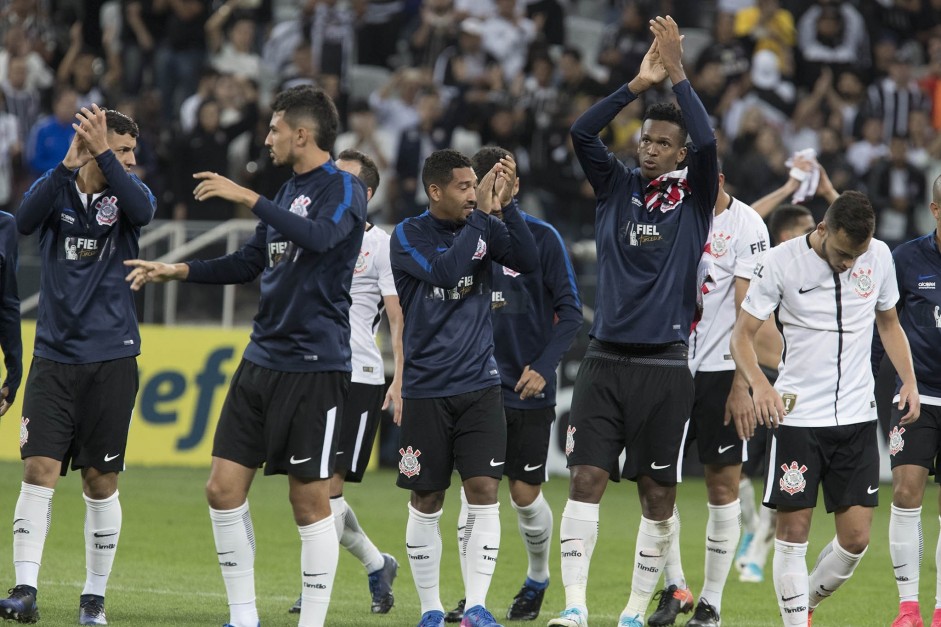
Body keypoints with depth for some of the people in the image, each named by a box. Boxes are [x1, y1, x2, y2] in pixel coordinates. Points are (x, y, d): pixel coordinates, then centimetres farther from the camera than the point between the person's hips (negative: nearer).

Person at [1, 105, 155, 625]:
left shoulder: (126, 192, 2)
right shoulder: (55, 187, 2)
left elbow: (142, 211, -22)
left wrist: (101, 155, -28)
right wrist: (68, 164, -30)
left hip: (111, 358, 0)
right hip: (54, 355, 0)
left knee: (100, 481, 4)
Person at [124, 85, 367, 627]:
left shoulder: (344, 188, -8)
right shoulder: (289, 190, 17)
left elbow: (319, 236, -29)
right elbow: (251, 263, 26)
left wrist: (248, 198, -28)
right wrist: (177, 271, 18)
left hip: (315, 367, -8)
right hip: (263, 359, 8)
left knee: (310, 500, -4)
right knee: (224, 488, 4)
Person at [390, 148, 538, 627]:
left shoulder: (483, 227, 4)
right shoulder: (409, 236, -6)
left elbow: (528, 261, -9)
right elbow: (445, 270, -23)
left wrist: (506, 205, -17)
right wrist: (482, 211, -22)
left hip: (480, 385, 2)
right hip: (427, 388, -2)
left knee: (484, 491, -8)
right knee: (426, 502, 4)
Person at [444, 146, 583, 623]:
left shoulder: (541, 238, -5)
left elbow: (570, 312, -4)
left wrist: (543, 366, -14)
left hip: (528, 389, -2)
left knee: (525, 494, 3)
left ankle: (538, 579, 28)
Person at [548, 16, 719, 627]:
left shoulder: (693, 197, 2)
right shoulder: (617, 187, 8)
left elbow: (707, 142, -15)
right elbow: (582, 132, -5)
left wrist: (678, 73, -14)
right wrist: (640, 82, -10)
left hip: (665, 365, -2)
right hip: (605, 361, 2)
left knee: (659, 495, 2)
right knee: (586, 480, -8)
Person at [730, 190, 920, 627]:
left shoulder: (879, 256, 1)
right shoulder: (780, 262, -10)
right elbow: (742, 333, -6)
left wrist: (909, 380, 4)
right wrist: (759, 384, -24)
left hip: (857, 416, 3)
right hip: (797, 415, -3)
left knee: (856, 538, 0)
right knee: (792, 530, -4)